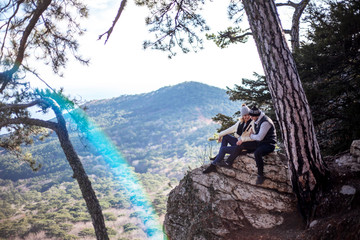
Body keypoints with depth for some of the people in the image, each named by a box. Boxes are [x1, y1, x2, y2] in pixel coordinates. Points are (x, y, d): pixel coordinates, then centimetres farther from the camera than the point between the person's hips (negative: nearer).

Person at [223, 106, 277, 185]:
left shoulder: (265, 122, -22)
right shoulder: (256, 122, 8)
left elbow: (259, 137, -26)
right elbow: (255, 135, 19)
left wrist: (251, 136, -6)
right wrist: (243, 140, 8)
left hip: (268, 144, -9)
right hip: (259, 143, 9)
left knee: (257, 153, -39)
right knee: (241, 145, 2)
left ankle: (260, 176, -24)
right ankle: (228, 163, 10)